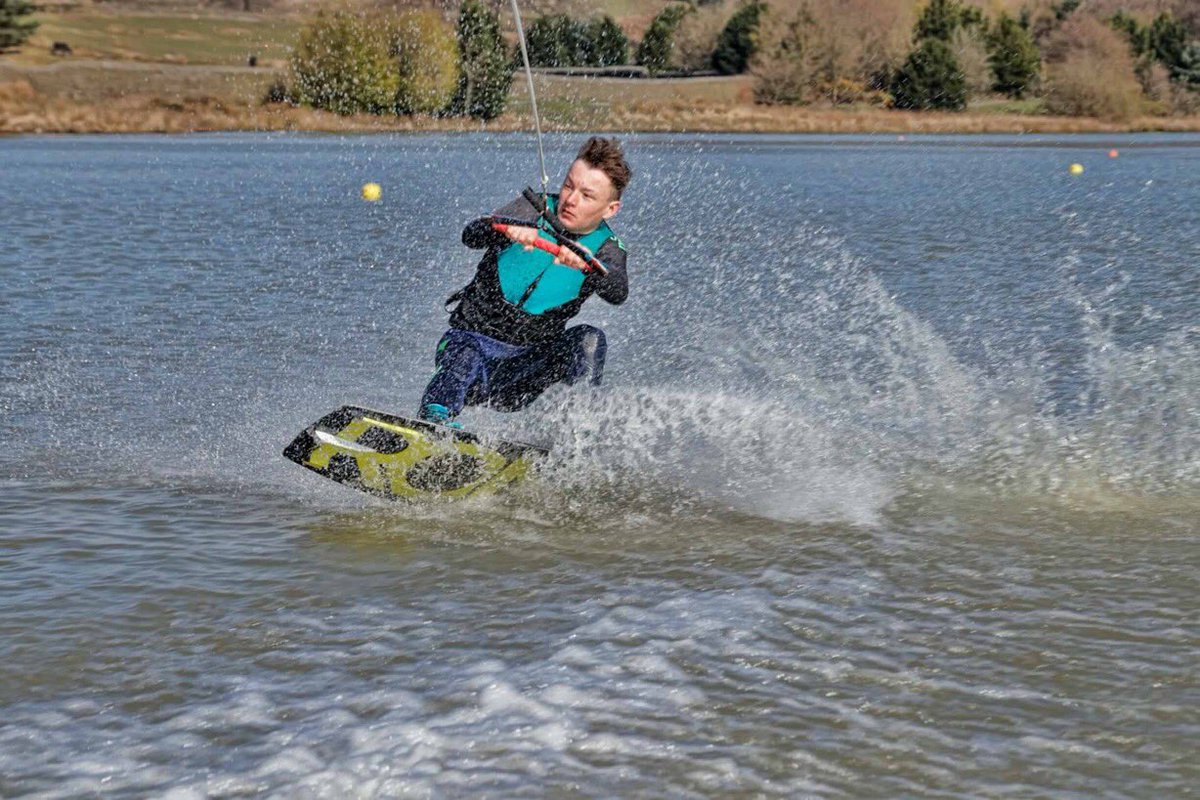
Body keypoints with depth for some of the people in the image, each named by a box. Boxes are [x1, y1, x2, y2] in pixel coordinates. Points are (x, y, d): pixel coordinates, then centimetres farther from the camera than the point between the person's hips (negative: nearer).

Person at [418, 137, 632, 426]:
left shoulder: (606, 250, -1)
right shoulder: (535, 211, -2)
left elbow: (618, 292, -25)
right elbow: (471, 234, -19)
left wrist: (586, 264, -47)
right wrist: (507, 230, -43)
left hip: (527, 363, 2)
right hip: (470, 340, -1)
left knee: (588, 339, -22)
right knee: (468, 360, -34)